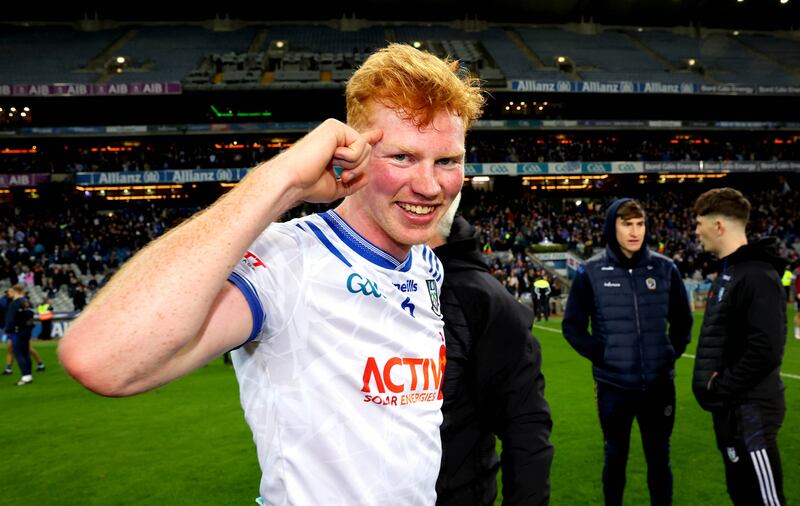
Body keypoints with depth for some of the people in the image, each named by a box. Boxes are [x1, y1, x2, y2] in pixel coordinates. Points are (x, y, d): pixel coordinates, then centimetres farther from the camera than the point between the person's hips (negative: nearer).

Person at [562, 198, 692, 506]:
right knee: (615, 457, 13)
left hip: (659, 384, 2)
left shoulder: (665, 269, 0)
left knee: (659, 460, 13)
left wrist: (672, 352, 3)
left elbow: (682, 320, 13)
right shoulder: (592, 272, -7)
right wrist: (600, 355, -8)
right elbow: (572, 325, 1)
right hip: (613, 385, -1)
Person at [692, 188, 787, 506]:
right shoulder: (728, 271, 13)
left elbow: (765, 350, -26)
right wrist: (712, 379, 4)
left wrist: (721, 388, -17)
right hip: (730, 408, 10)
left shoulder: (757, 276, -19)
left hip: (749, 411, -10)